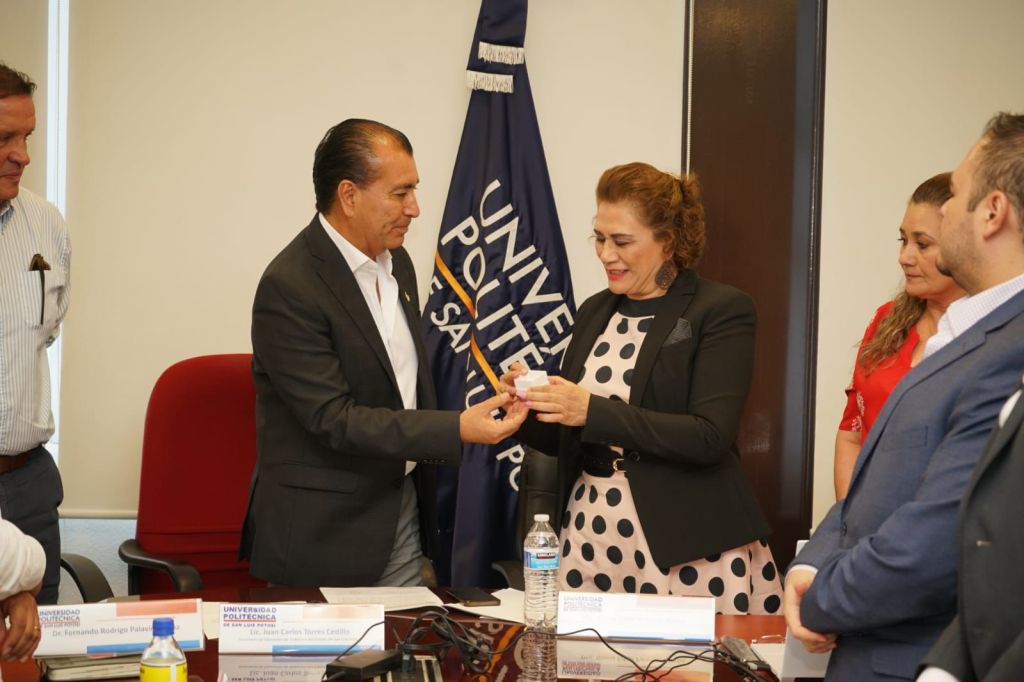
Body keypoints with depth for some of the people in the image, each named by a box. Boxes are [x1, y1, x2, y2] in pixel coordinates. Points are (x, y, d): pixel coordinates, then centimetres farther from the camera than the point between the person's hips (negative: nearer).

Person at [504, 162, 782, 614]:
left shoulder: (722, 310, -5)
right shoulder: (594, 312, 13)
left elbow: (710, 437, -17)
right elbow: (561, 439, 17)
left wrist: (593, 411, -21)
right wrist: (529, 408, -4)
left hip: (687, 547, -5)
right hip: (590, 539, 5)